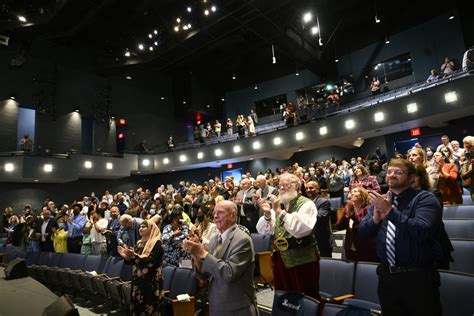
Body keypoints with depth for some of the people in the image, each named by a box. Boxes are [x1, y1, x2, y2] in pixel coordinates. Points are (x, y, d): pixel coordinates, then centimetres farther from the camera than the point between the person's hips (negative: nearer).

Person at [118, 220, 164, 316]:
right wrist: (126, 256, -3)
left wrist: (135, 255, -29)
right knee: (136, 308, 12)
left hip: (151, 282, -7)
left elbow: (150, 261, -22)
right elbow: (133, 261, 14)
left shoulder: (156, 243, -12)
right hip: (137, 280, 7)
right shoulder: (140, 243, 12)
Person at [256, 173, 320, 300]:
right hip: (281, 259, 6)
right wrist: (267, 215, -14)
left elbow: (301, 229, -26)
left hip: (303, 259, -5)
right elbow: (263, 230, 5)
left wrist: (279, 211, -24)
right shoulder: (278, 205, 9)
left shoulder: (306, 204, -9)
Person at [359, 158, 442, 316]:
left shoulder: (425, 198, -9)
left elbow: (423, 231, -26)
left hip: (418, 277, -5)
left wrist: (390, 211, -28)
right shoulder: (380, 200, 6)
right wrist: (375, 218, -17)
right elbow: (362, 232, 2)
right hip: (386, 275, 5)